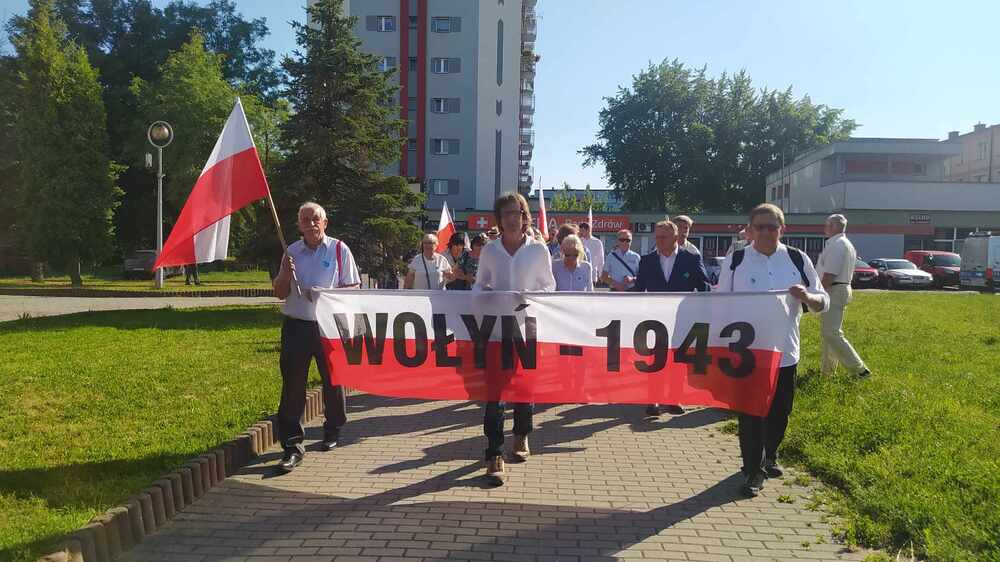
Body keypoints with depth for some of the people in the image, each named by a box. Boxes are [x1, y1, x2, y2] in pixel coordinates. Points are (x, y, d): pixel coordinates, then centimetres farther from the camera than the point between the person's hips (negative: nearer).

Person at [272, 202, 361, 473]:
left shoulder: (339, 250, 0)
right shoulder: (291, 252, 8)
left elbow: (353, 288, -1)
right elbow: (280, 293, 10)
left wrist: (324, 294, -16)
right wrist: (286, 272, -9)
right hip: (296, 326, 2)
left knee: (333, 380, 11)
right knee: (292, 384, -3)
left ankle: (332, 431, 32)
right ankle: (292, 445, 2)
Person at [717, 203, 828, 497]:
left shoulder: (798, 260, 1)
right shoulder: (735, 261, -2)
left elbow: (823, 301, 5)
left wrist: (807, 297, -17)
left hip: (784, 351, 2)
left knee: (779, 411, 14)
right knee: (750, 413, 0)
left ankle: (769, 456, 37)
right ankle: (754, 470, 13)